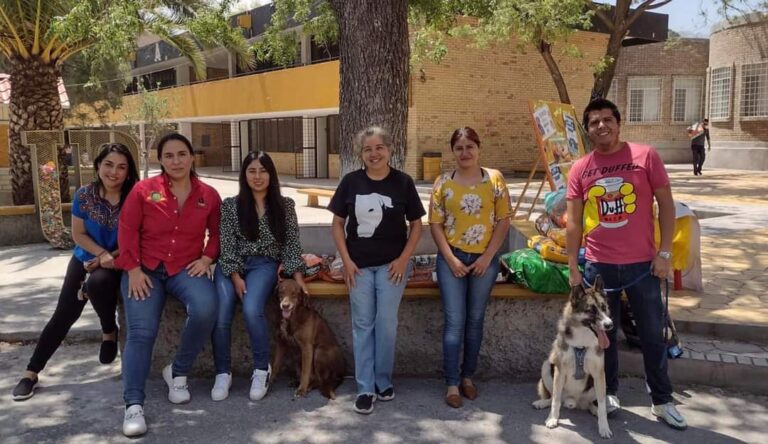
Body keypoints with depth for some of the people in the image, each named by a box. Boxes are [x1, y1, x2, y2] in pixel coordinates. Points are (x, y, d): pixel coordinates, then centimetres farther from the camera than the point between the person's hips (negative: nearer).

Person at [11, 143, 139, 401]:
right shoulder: (84, 196, -9)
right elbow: (78, 234, -3)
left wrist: (108, 258, -19)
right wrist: (102, 253, -18)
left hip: (118, 263, -2)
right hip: (85, 259, 3)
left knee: (97, 282, -34)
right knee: (64, 314, -3)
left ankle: (109, 332, -5)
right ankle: (31, 372, 8)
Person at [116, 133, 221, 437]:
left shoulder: (208, 195, 4)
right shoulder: (143, 190, 0)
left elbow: (216, 232, 13)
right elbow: (127, 230, -1)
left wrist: (206, 258, -5)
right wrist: (133, 269, -9)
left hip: (186, 268, 1)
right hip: (146, 268, 0)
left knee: (205, 310, -29)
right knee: (141, 331, -18)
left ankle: (178, 372, -5)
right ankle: (133, 405, -13)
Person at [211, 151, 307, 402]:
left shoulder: (285, 205, 5)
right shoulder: (230, 205, 2)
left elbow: (292, 244, 4)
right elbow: (226, 246, -2)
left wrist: (298, 275, -8)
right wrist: (236, 278, -13)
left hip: (264, 265, -1)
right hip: (231, 266, 1)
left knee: (252, 309, -30)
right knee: (221, 314, -23)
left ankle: (262, 369, -8)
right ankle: (222, 373, -1)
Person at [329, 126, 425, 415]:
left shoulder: (403, 182, -3)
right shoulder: (351, 181, -1)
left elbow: (416, 224, 2)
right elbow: (337, 223, 4)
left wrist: (404, 258, -8)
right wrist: (346, 260, -4)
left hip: (392, 264, -1)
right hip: (359, 265, 1)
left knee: (386, 324, 2)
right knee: (362, 324, 5)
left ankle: (384, 381, 21)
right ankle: (365, 388, 13)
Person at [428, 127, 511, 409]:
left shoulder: (494, 179, 0)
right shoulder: (443, 182, 0)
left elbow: (503, 221, 0)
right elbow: (435, 224, 0)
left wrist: (487, 257, -7)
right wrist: (450, 259, -8)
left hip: (484, 260, 1)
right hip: (452, 259, -1)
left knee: (475, 320, 10)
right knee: (454, 321, -1)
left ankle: (468, 376, 25)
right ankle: (452, 383, 7)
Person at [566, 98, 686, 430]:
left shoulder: (646, 156, -3)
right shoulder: (580, 169, 2)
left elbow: (666, 205, 0)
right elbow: (573, 222, 5)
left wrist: (664, 253, -6)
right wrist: (573, 268, 2)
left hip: (642, 264, -1)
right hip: (599, 266, 2)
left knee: (653, 335, 9)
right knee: (603, 334, 12)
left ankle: (662, 401, 24)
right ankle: (609, 392, 30)